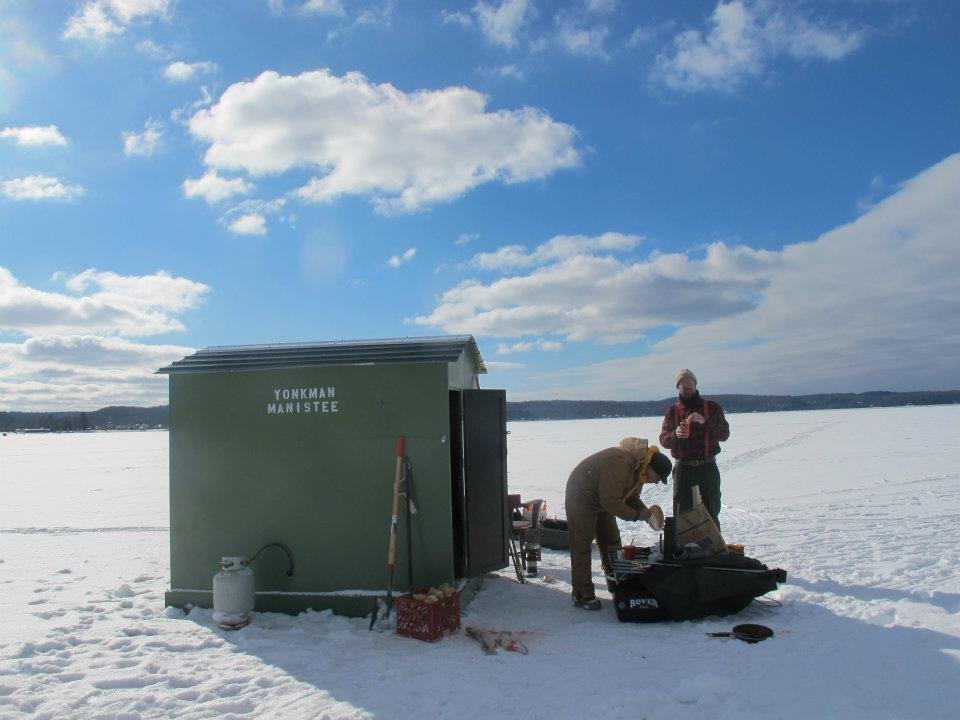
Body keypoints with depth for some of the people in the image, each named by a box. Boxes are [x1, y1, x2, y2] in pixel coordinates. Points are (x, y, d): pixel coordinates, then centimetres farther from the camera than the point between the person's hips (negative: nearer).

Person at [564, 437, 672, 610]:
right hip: (581, 497, -10)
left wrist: (646, 512, -9)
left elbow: (631, 497, 9)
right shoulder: (620, 464, -35)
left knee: (611, 541, 13)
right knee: (582, 546, -8)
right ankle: (582, 594, -4)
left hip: (602, 498, 10)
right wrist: (637, 515, -24)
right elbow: (610, 502, -33)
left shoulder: (640, 468, -2)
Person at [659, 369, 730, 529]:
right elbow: (663, 440, 3)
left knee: (711, 512, 6)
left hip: (707, 468, -1)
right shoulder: (672, 411, 8)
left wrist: (705, 421, -22)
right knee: (681, 512, 1)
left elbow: (724, 434, -6)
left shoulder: (712, 407, 4)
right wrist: (675, 434, -19)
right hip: (683, 469, 1)